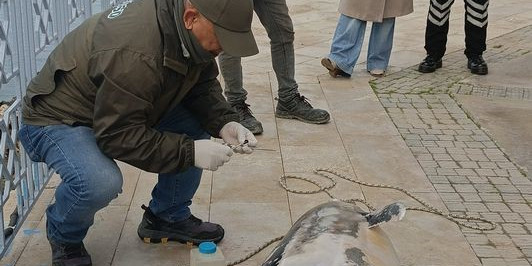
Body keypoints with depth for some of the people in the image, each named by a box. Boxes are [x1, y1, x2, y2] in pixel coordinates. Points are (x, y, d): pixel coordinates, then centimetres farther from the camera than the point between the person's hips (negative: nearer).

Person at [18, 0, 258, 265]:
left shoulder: (190, 34, -11)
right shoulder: (133, 54, -37)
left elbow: (203, 86, 2)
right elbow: (118, 135, -33)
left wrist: (225, 123, -16)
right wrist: (189, 152, -32)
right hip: (57, 119, -8)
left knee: (196, 125, -5)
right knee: (100, 182, -35)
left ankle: (167, 217, 14)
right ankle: (64, 236, 0)